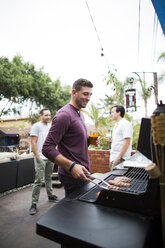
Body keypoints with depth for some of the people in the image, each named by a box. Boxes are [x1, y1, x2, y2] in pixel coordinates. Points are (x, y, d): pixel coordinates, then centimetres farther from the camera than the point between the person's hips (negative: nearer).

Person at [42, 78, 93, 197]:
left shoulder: (80, 114, 11)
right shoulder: (64, 115, -20)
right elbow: (47, 148, -22)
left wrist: (89, 141, 2)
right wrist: (71, 166, -30)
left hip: (82, 173, 10)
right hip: (72, 176, -9)